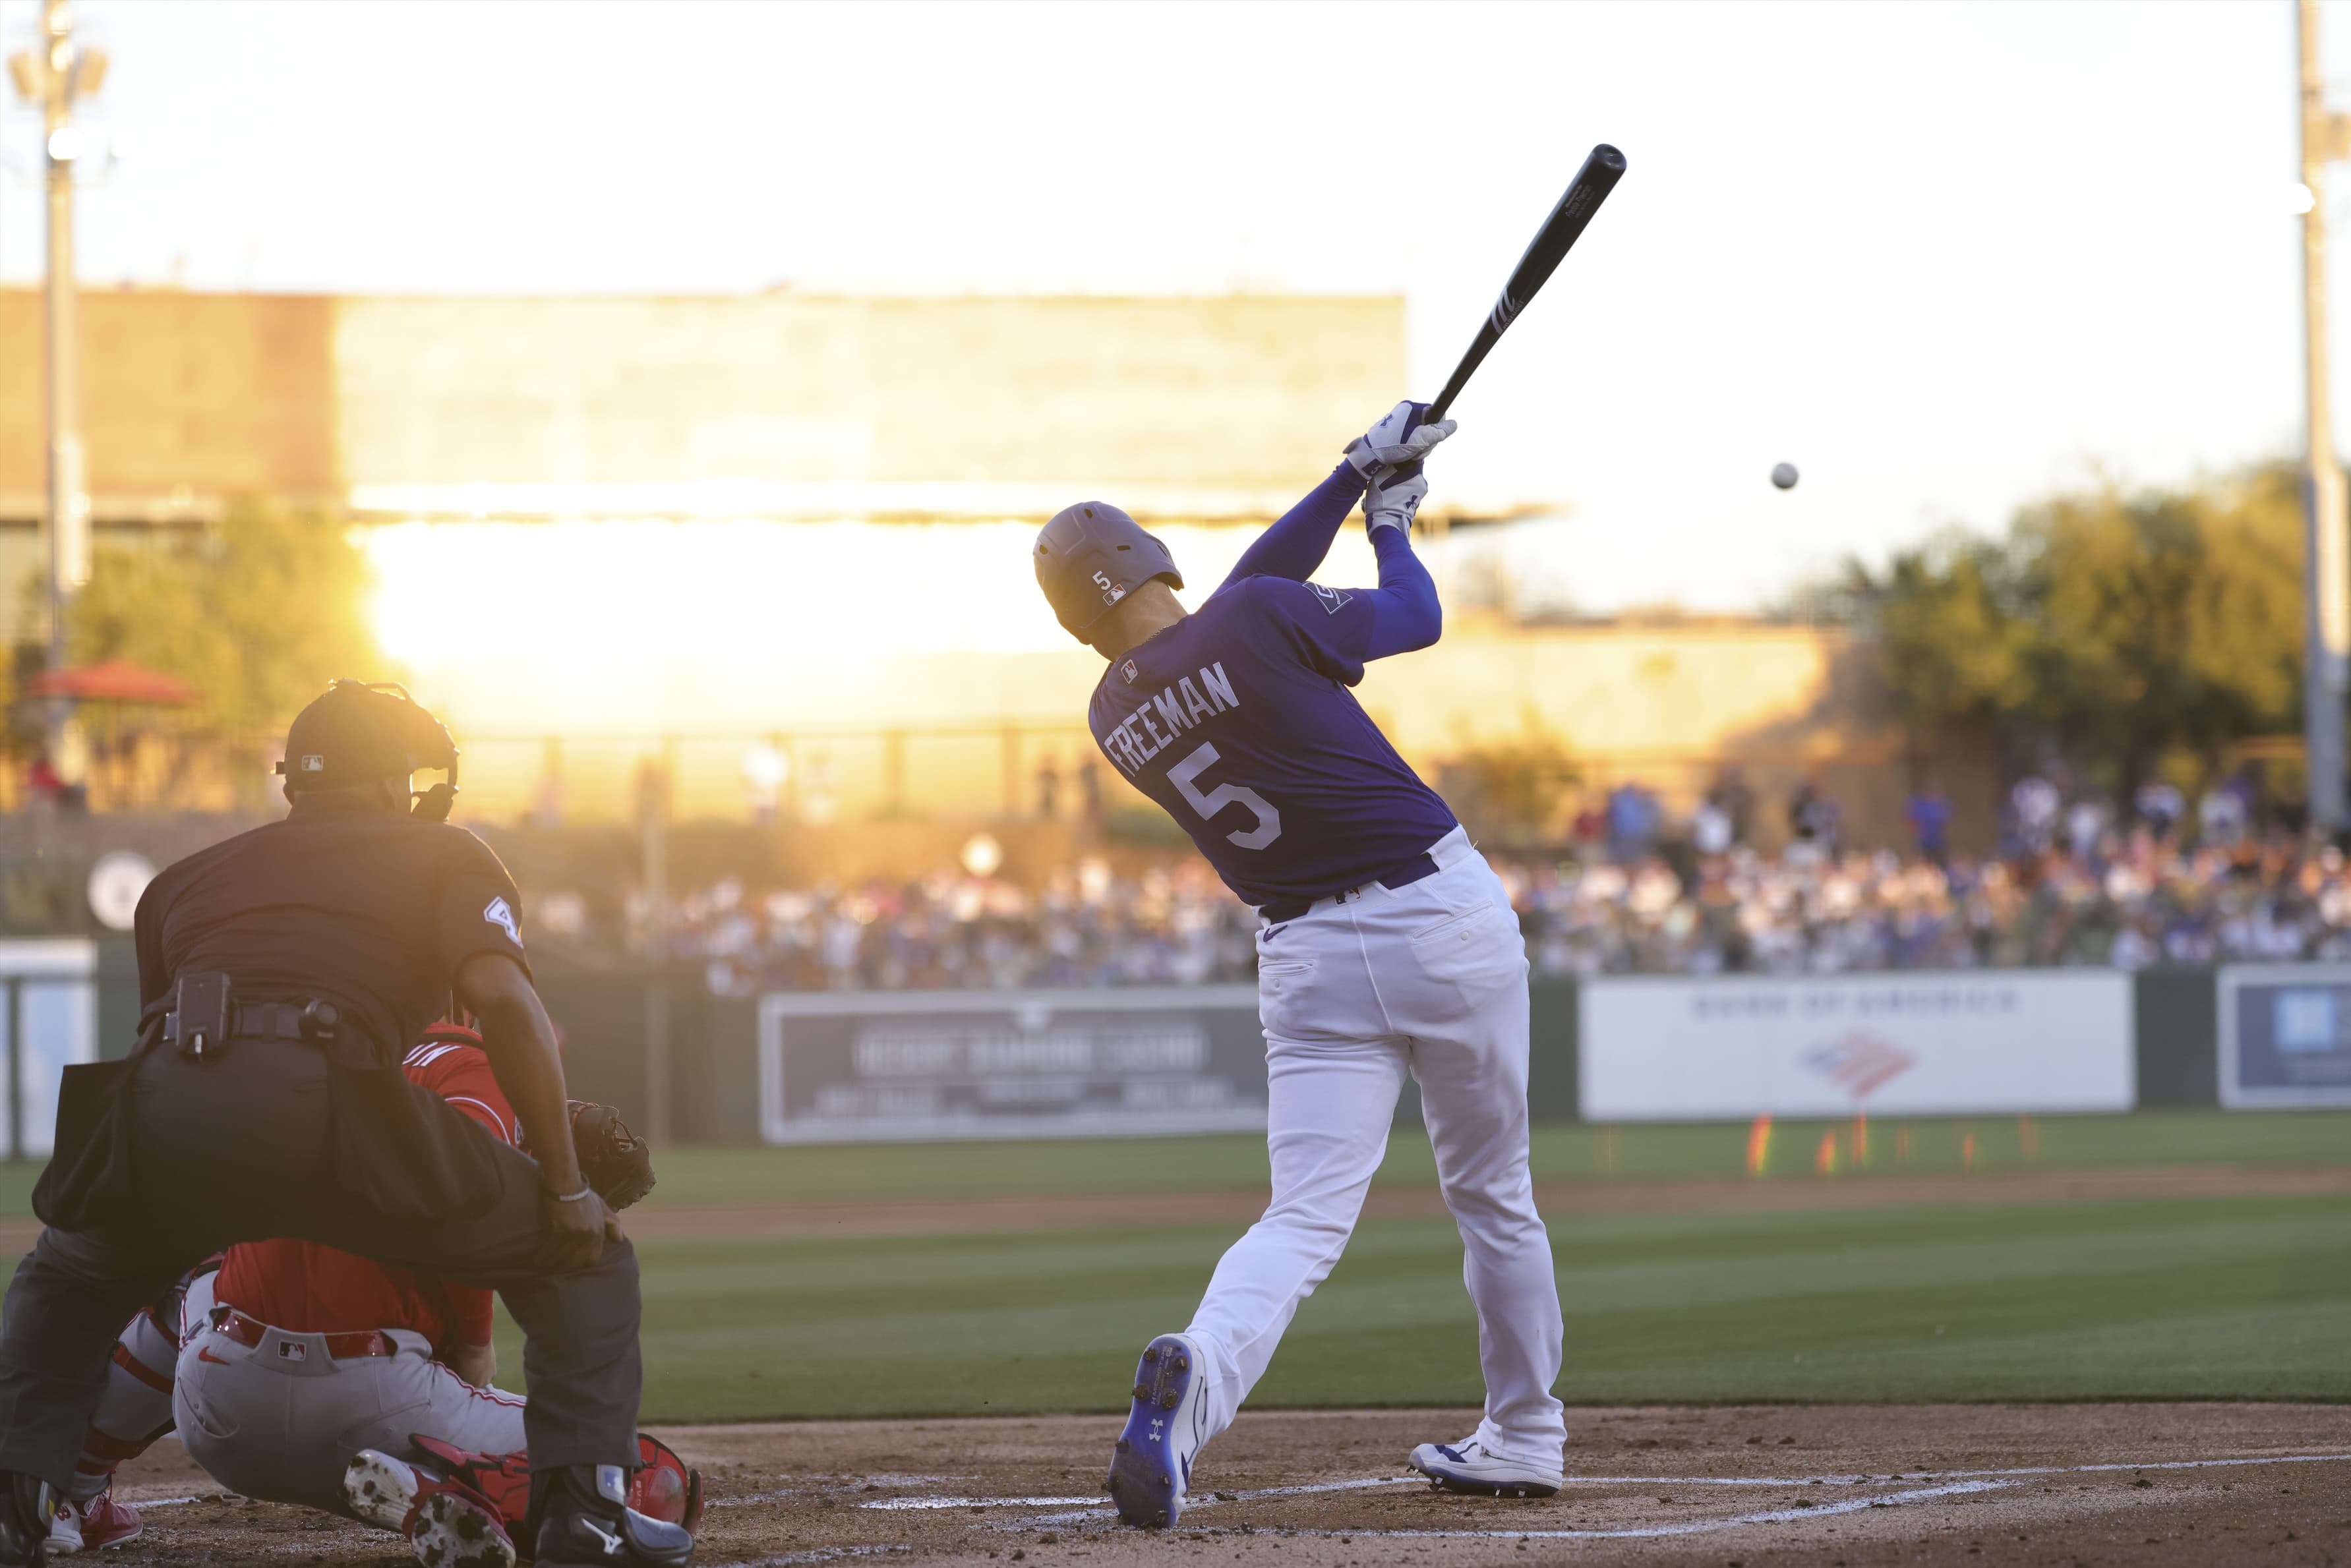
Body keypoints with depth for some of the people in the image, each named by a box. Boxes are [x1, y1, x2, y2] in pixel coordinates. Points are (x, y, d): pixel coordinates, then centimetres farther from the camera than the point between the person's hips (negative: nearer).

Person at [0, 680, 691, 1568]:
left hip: (159, 1118, 3)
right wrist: (566, 1184, 7)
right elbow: (503, 998, 5)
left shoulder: (188, 879, 34)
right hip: (324, 1111, -3)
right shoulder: (442, 856, 23)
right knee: (582, 1253, 16)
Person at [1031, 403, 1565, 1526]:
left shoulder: (1115, 720, 5)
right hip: (1444, 922, -2)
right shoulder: (1261, 624, -12)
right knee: (1493, 1195, 16)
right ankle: (1523, 1439, 26)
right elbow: (1415, 617, 3)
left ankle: (1196, 1374, -33)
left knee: (1305, 1221, -4)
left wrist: (1355, 475, 20)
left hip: (1311, 967, 2)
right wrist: (1390, 519, 22)